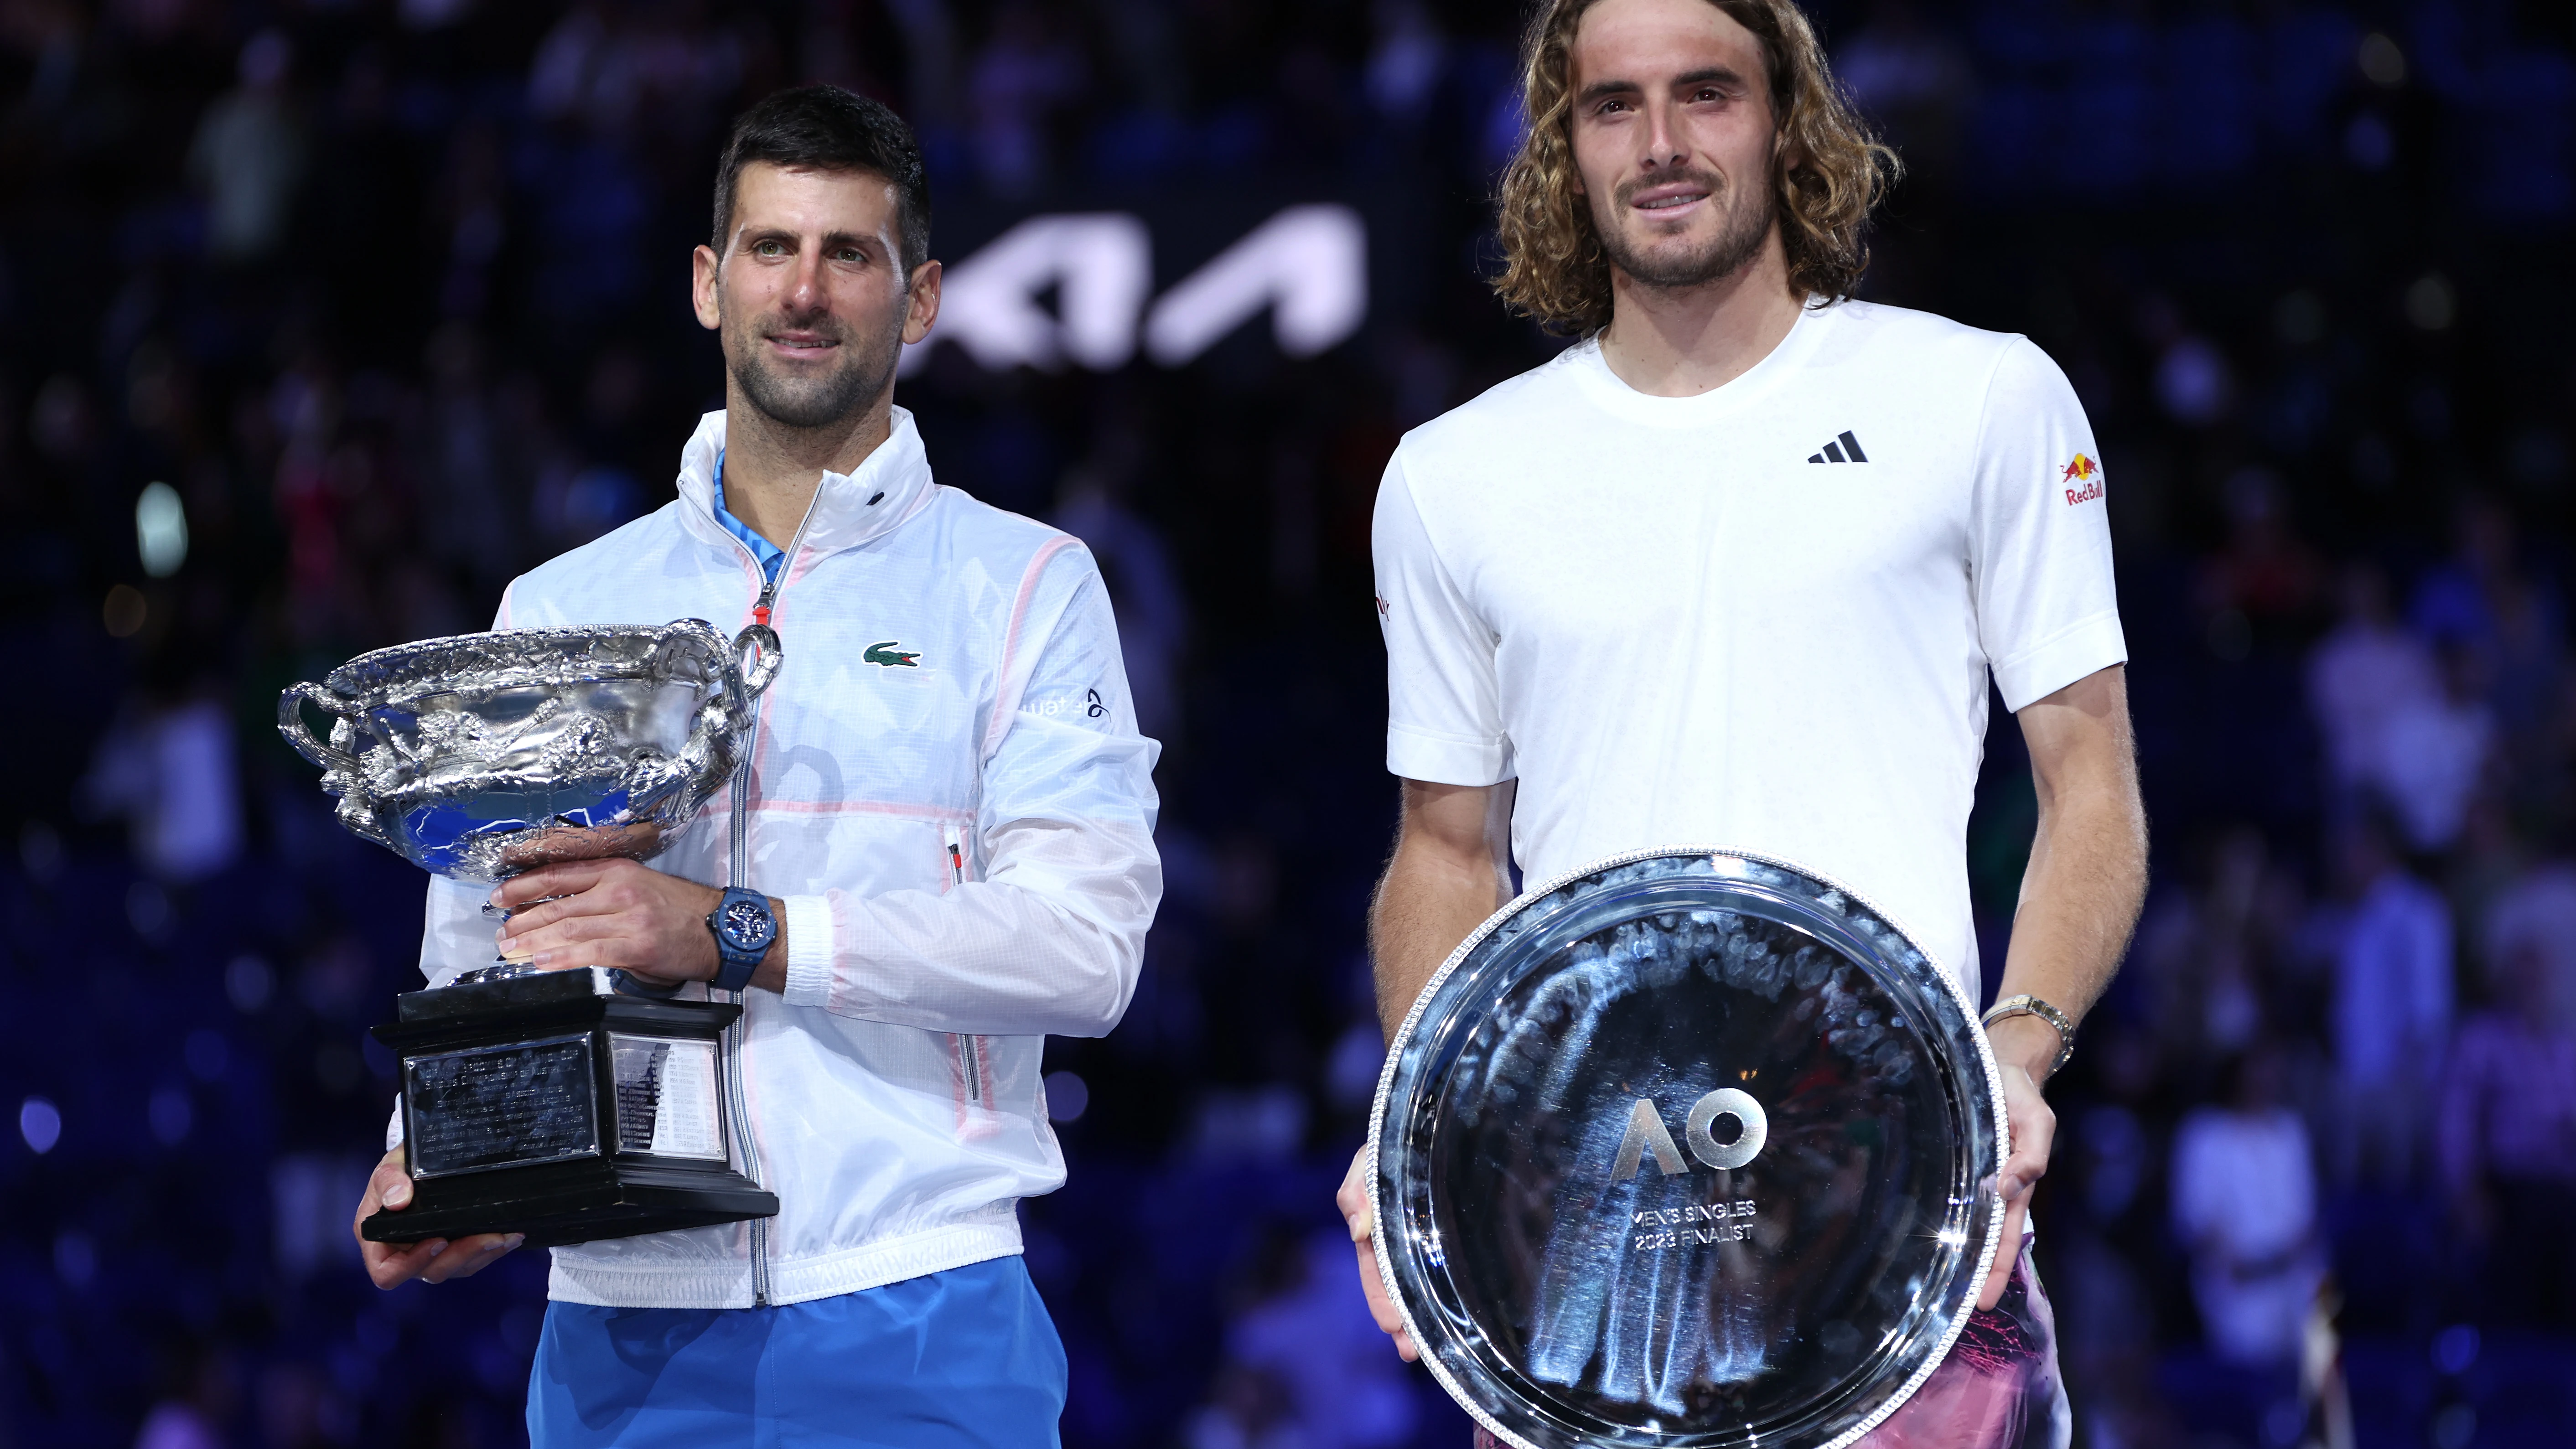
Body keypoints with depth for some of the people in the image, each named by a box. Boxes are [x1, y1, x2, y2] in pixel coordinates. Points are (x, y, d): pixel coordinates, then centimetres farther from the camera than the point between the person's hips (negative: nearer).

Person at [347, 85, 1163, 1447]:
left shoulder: (1021, 585, 4)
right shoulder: (560, 609, 15)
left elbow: (1082, 941, -8)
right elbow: (476, 951, 16)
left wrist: (738, 936, -18)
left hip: (912, 1325, -3)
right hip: (621, 1323, 3)